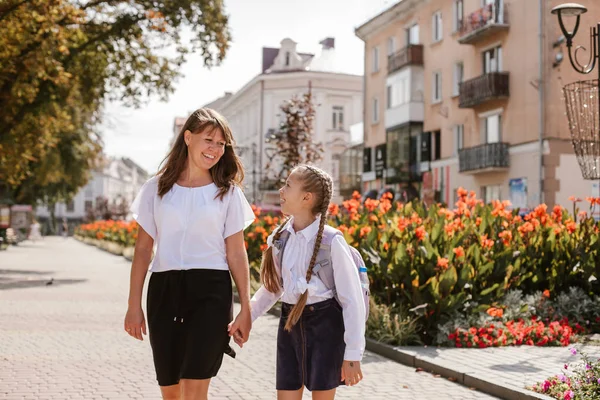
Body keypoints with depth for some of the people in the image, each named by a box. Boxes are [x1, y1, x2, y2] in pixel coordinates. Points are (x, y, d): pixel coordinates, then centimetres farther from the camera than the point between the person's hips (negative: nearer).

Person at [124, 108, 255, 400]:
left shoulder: (227, 193, 5)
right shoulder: (156, 189, 7)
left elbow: (236, 253, 4)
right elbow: (143, 249, 7)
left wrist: (245, 309, -1)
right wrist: (134, 305, 3)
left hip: (210, 292, -2)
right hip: (164, 290, 2)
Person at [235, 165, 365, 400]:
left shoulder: (332, 241, -15)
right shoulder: (280, 237, 1)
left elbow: (352, 299, -12)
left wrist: (353, 354, -12)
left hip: (324, 324, -5)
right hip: (289, 324, 5)